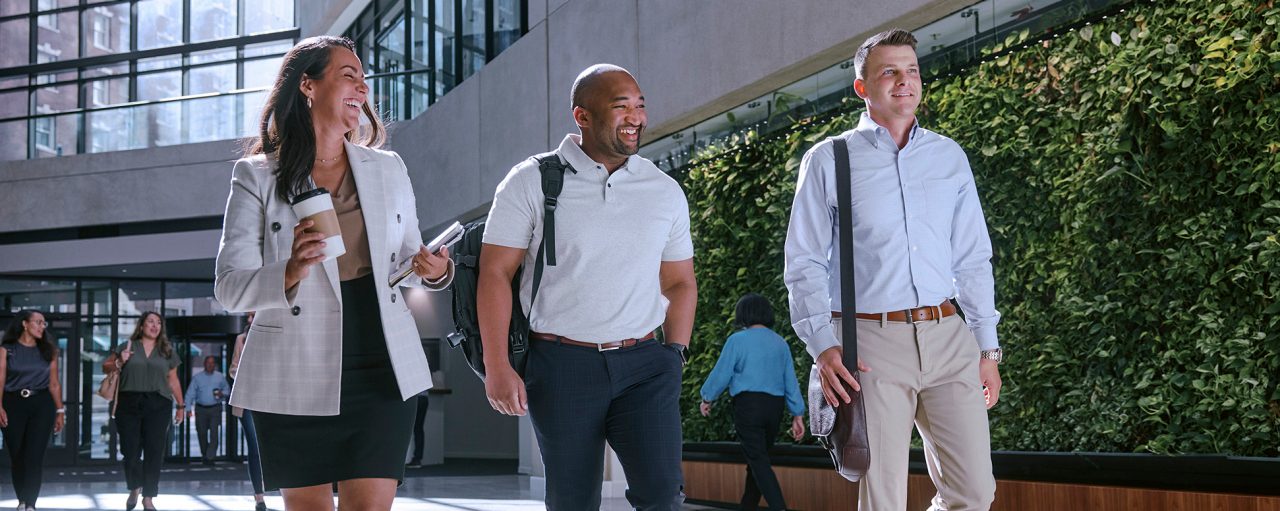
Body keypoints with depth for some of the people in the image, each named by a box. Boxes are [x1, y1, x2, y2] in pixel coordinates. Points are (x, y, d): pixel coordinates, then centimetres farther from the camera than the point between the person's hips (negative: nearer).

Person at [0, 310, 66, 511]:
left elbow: (54, 383, 10)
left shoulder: (48, 351, 10)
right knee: (16, 455, 5)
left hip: (42, 404, 1)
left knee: (35, 456, -7)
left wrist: (60, 410, 5)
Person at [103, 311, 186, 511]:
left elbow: (173, 381, 14)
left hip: (158, 405, 1)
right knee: (130, 449, -1)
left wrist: (181, 405, 10)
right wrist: (119, 363, -8)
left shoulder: (167, 351, 13)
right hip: (129, 403, -1)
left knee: (154, 451, -1)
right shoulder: (128, 347, 8)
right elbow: (105, 366, 13)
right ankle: (134, 488, 23)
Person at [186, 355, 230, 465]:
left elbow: (227, 389, 17)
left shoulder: (220, 377, 6)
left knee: (214, 433, -11)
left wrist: (222, 393, -7)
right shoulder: (197, 377, 3)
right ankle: (204, 455, 23)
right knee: (201, 433, 6)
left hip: (215, 409, -1)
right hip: (201, 409, 1)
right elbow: (190, 393, 0)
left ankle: (210, 457, -10)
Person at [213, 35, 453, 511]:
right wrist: (290, 274, -28)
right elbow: (229, 287, -7)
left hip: (381, 373, 2)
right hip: (296, 381, -1)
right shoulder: (257, 176, 0)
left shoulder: (388, 169, 10)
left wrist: (433, 271, -5)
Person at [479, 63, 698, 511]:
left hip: (644, 363, 2)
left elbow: (680, 282, 16)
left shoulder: (665, 192, 9)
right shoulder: (531, 183, -1)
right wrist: (497, 367, -10)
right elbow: (495, 275, -4)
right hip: (562, 365, -2)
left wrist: (675, 355, 5)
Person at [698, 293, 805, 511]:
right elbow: (791, 381, 8)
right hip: (774, 406, 6)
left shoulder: (738, 340, -6)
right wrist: (797, 415, 10)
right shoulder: (780, 343, 9)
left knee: (758, 461, -8)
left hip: (748, 404, -5)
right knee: (758, 459, 15)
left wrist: (707, 398, 12)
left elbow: (721, 373, -4)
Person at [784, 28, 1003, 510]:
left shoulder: (949, 157, 13)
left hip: (947, 338, 3)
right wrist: (822, 345, -12)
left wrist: (987, 345, 10)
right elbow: (804, 263, 0)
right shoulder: (828, 161, 3)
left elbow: (973, 259, 15)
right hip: (871, 341, -3)